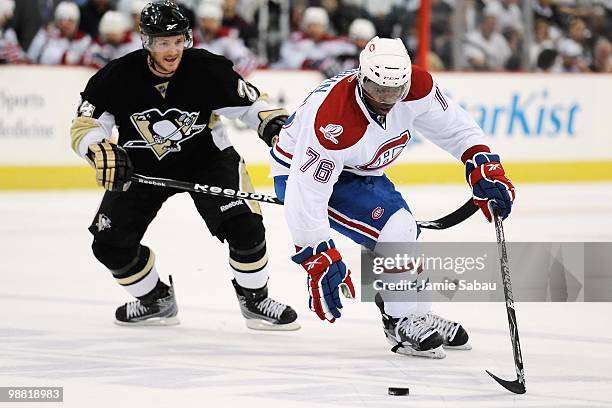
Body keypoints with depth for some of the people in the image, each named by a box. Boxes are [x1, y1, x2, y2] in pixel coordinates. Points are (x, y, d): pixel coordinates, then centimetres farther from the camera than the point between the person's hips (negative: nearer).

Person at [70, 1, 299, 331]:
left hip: (205, 156, -2)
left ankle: (254, 300, 2)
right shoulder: (118, 77, -21)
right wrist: (100, 151, -36)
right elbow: (84, 127, -16)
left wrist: (274, 123, -26)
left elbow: (248, 104, -8)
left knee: (244, 226, -22)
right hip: (141, 166, 2)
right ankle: (156, 301, 21)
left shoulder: (208, 70, -22)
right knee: (110, 242, -5)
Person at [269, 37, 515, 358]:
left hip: (357, 170, 8)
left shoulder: (416, 87, -23)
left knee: (403, 235, 14)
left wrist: (484, 166, -16)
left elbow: (453, 126, -5)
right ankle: (407, 323, -8)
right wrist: (319, 262, -35)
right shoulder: (333, 121, -41)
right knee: (393, 229, -22)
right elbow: (307, 194, -37)